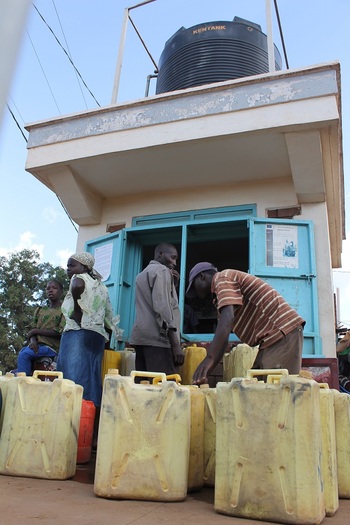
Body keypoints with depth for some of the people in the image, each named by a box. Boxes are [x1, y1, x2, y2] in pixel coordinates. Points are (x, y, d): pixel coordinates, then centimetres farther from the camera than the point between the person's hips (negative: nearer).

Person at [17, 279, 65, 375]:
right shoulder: (39, 310, 19)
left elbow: (60, 332, -9)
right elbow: (33, 330, 12)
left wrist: (36, 331, -7)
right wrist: (33, 340, -11)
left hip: (52, 347, -5)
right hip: (38, 345, 5)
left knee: (24, 354, -24)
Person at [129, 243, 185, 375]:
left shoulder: (143, 273, 26)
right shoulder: (161, 270, -2)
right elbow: (162, 307, -14)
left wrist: (172, 284, 19)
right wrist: (176, 345, -16)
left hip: (141, 337, 9)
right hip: (157, 339, -9)